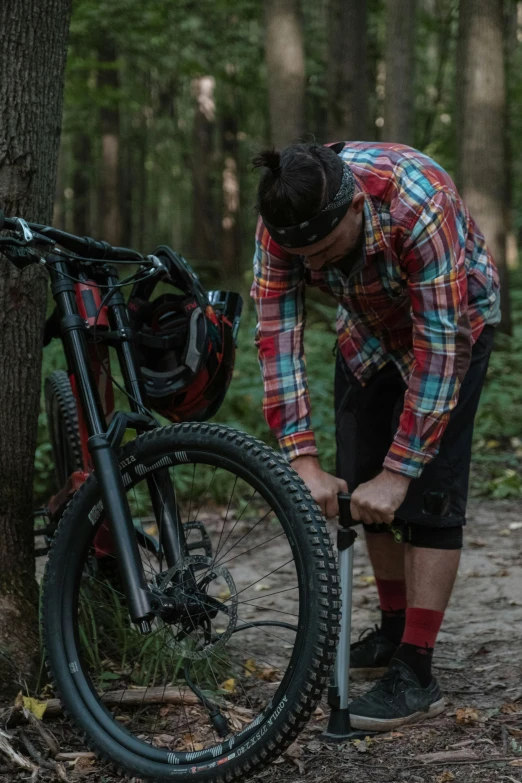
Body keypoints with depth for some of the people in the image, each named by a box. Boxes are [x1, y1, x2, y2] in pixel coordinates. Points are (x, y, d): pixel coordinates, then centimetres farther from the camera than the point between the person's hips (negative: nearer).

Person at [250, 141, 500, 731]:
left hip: (454, 322, -5)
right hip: (368, 328, 5)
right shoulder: (284, 219, -27)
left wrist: (398, 471, -37)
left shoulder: (419, 207, -41)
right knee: (361, 487, 6)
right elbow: (277, 336, -25)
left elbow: (439, 348, -38)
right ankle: (395, 629, 24)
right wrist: (302, 461, -32)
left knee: (427, 494, -13)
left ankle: (415, 675, -10)